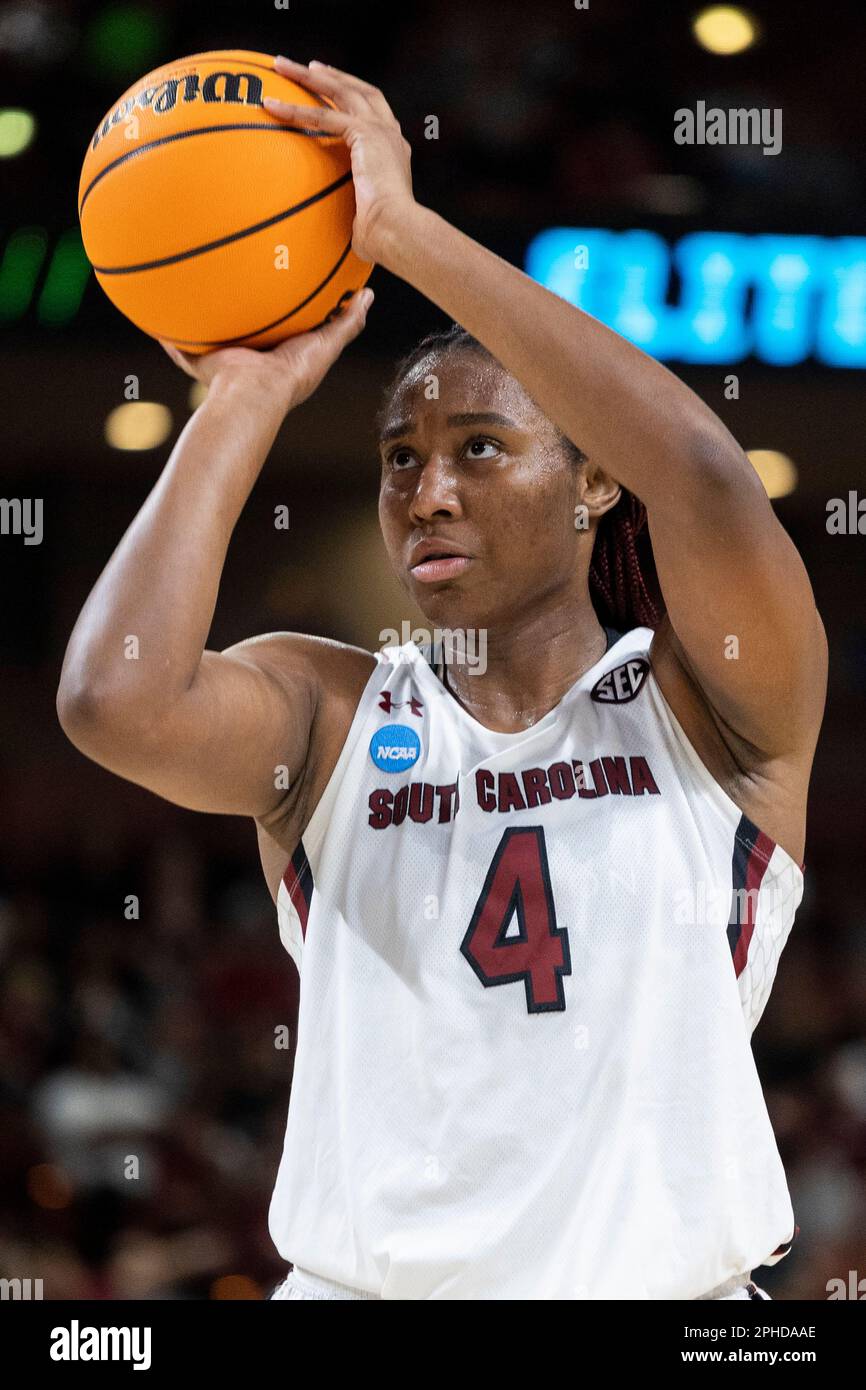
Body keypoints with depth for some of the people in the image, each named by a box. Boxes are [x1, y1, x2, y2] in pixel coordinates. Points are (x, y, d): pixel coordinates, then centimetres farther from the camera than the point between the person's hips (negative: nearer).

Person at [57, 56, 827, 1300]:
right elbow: (117, 703, -16)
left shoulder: (709, 708, 1)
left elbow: (699, 471, -19)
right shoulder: (324, 713, 5)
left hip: (667, 1277, -1)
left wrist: (403, 231, -18)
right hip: (363, 1281, 1)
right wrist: (248, 400, -8)